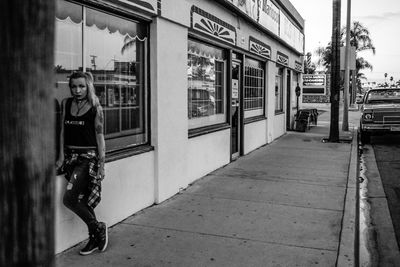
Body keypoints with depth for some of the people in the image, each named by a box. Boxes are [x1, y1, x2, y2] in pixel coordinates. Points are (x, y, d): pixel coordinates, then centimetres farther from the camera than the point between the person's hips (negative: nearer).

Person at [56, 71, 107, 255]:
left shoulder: (95, 108, -4)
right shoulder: (66, 104, 9)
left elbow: (100, 137, -4)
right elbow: (63, 131, 12)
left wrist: (101, 165, -6)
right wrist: (61, 156, 5)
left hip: (89, 157, -5)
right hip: (71, 156, 5)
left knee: (69, 199, -13)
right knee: (83, 201, 4)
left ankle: (98, 228, 6)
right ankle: (95, 239, 18)